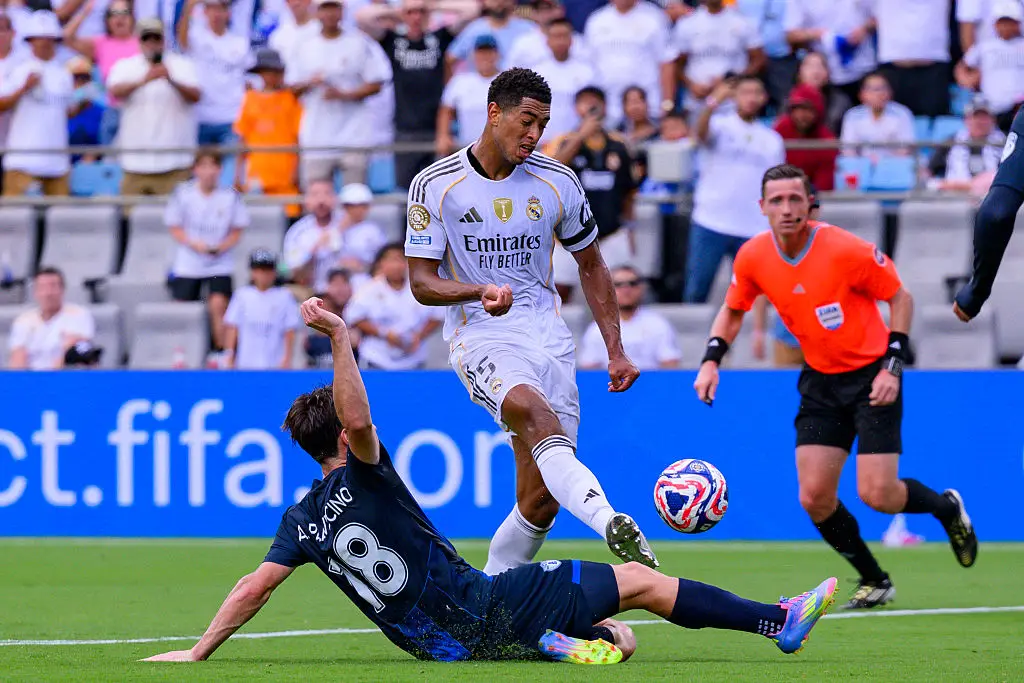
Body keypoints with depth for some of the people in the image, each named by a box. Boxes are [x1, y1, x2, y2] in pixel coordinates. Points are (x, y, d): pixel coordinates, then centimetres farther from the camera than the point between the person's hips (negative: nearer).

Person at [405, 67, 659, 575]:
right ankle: (610, 522, -57)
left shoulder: (558, 182, 5)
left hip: (548, 338, 4)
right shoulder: (436, 185, -3)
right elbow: (422, 283, -3)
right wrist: (481, 292, -23)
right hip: (479, 337, -4)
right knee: (531, 409, -37)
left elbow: (591, 266, 18)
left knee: (540, 500, -4)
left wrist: (616, 351, 12)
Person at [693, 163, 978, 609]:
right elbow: (733, 311, 12)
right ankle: (874, 582, 15)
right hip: (820, 381, 5)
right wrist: (711, 361, -3)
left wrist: (892, 366, -16)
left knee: (876, 495, -12)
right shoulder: (753, 258, -7)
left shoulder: (845, 250, -21)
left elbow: (900, 298, -8)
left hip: (871, 376, -5)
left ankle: (948, 509, 22)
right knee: (814, 498, -6)